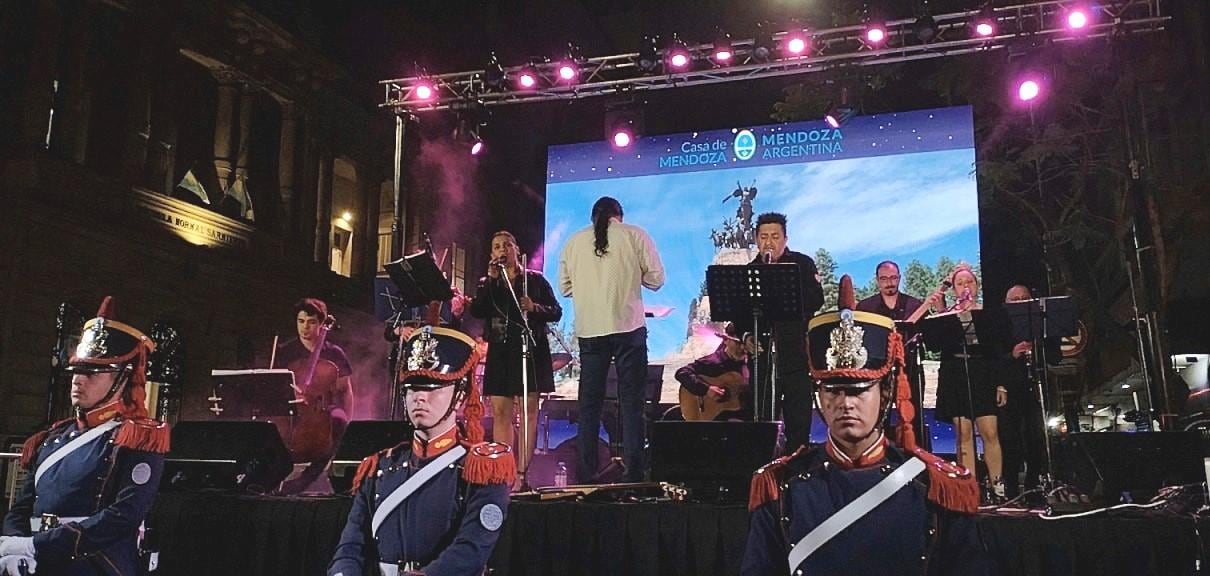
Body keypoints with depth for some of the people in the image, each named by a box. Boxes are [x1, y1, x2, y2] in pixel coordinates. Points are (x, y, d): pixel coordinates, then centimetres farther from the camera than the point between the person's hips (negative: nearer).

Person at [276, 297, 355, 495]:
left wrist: (345, 423, -5)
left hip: (326, 408, -1)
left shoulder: (334, 353, 9)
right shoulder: (284, 352, 10)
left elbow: (346, 392, 9)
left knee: (338, 421, -35)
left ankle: (309, 476, -26)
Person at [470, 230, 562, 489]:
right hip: (500, 352, 2)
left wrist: (535, 308, -14)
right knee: (500, 412, -1)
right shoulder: (487, 283, 14)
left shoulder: (535, 279, 9)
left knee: (528, 412, -5)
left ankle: (521, 474, -5)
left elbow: (556, 312, 5)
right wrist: (491, 279, -7)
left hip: (530, 350, -2)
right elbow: (476, 311, -4)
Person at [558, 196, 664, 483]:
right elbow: (656, 279, 1)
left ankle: (585, 475, 10)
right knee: (631, 403, 2)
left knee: (589, 404, 9)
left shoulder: (574, 242, 9)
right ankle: (634, 475, 0)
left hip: (589, 330, 2)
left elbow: (564, 287, 11)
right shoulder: (635, 235, 2)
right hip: (629, 328, -2)